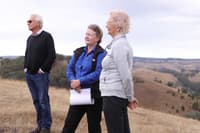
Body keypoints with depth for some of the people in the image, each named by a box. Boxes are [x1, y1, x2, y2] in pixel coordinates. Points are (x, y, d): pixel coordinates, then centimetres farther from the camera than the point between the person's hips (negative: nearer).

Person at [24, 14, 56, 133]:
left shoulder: (46, 36, -6)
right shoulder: (30, 38, 15)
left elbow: (52, 55, -12)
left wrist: (43, 69, -13)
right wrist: (26, 67, 11)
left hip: (41, 74, -7)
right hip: (29, 74, 7)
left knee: (43, 101, -3)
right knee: (36, 101, 11)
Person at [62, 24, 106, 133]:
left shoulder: (101, 54, -8)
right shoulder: (79, 52, 11)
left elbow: (98, 73, -19)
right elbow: (70, 68, 9)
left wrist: (80, 81, -20)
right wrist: (73, 81, -11)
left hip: (94, 95, -5)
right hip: (78, 94, 6)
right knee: (69, 123, 7)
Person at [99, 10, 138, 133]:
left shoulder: (118, 45, -15)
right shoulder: (123, 43, 15)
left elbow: (125, 76, -18)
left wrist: (130, 97, -8)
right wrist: (130, 97, 17)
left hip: (113, 96, -9)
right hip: (119, 96, 9)